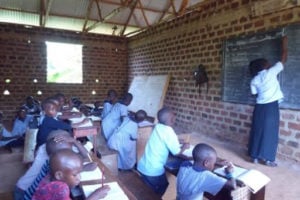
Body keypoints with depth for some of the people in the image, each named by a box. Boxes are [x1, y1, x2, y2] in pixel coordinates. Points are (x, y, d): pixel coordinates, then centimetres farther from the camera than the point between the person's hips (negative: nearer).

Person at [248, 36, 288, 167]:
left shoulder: (254, 80, 4)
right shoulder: (271, 72, -6)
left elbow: (255, 94, 8)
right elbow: (283, 59, 4)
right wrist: (285, 45, 16)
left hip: (259, 107, 4)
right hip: (271, 107, -4)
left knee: (257, 131, 10)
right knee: (270, 132, 3)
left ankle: (255, 156, 17)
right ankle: (268, 159, 11)